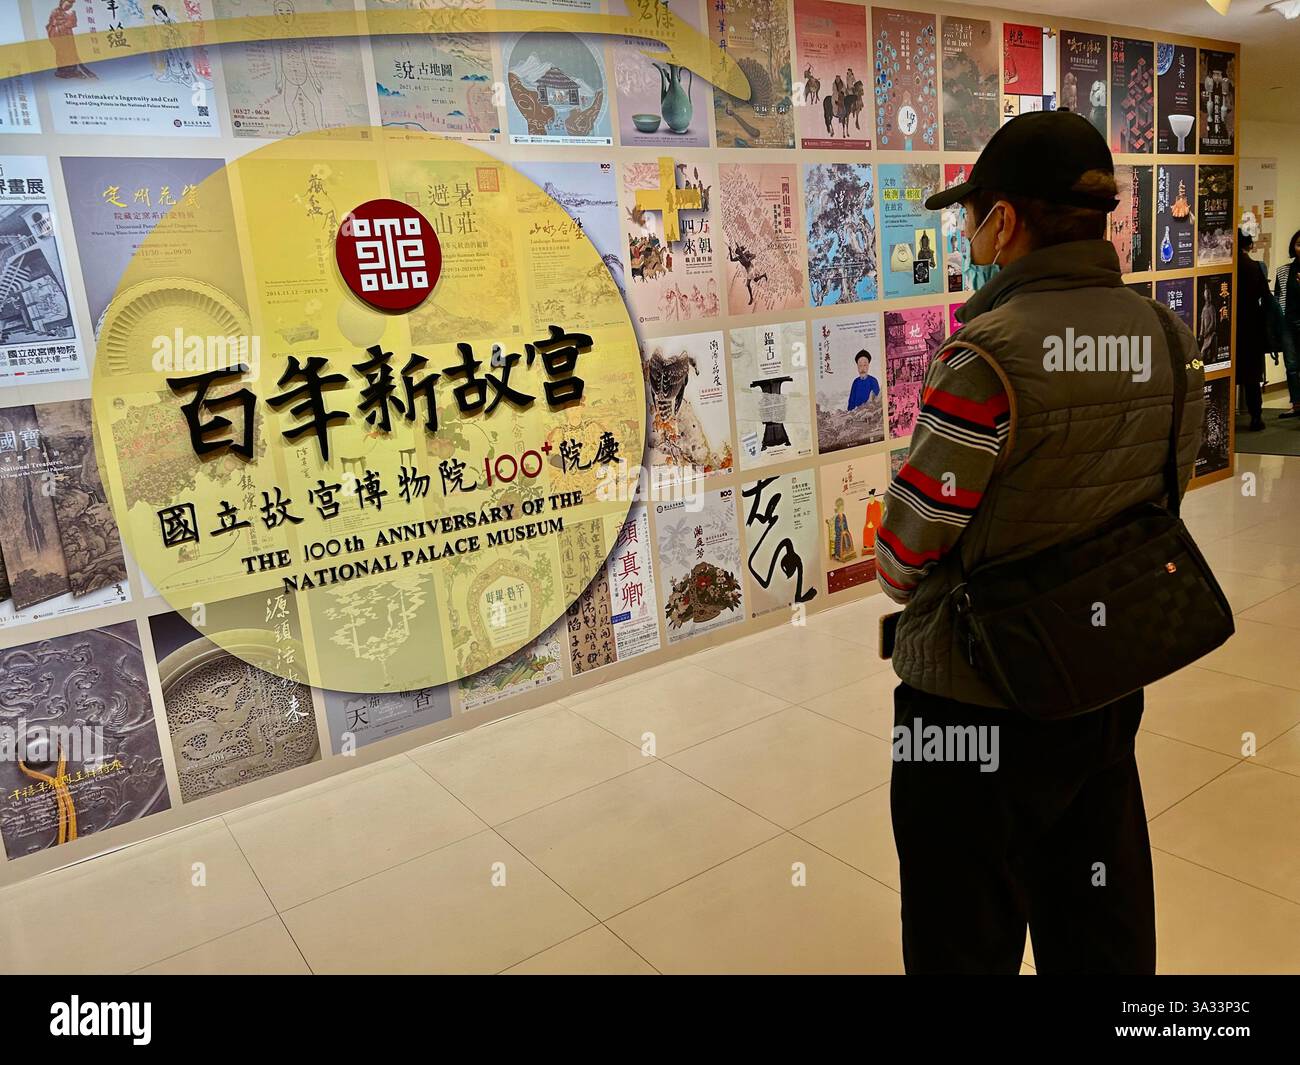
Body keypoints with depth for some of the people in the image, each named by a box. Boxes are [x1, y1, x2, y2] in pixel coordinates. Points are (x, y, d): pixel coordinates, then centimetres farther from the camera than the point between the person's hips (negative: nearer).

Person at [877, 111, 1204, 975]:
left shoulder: (989, 355, -24)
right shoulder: (1171, 337, -2)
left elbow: (907, 552, -19)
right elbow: (1161, 496, 7)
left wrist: (904, 582, 3)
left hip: (976, 698, -7)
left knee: (968, 940, 16)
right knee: (1105, 931, 26)